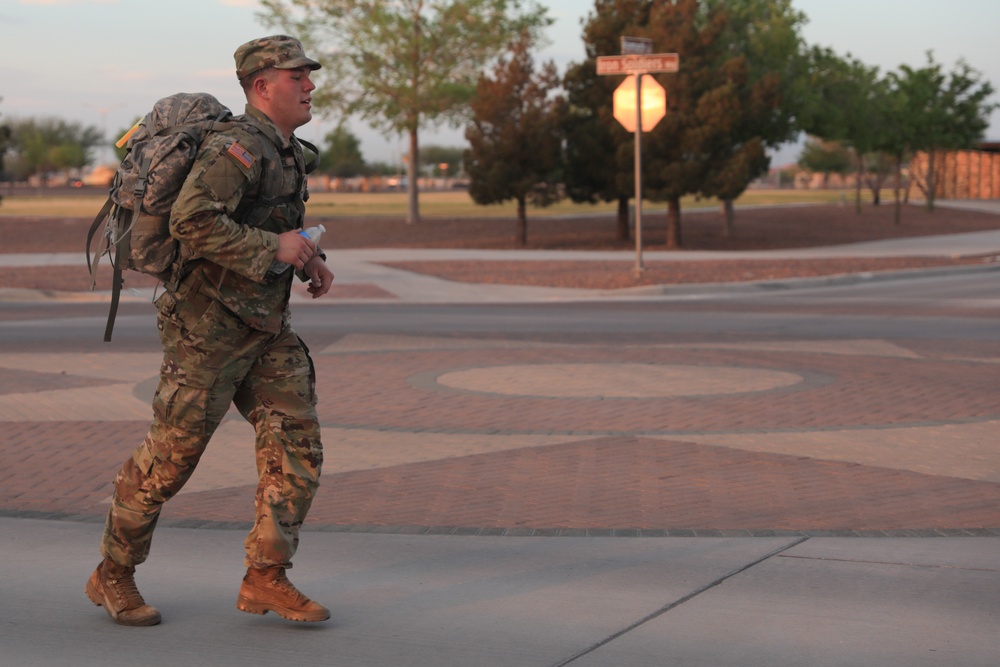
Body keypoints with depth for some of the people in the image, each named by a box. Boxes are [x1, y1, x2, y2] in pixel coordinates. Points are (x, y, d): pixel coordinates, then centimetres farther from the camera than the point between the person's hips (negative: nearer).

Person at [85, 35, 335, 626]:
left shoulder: (288, 151, 12)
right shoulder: (239, 147, -19)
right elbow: (191, 221, -32)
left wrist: (311, 259, 9)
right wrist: (273, 248, -25)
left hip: (266, 331, 8)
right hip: (209, 328, -8)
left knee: (297, 444, -2)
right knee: (170, 458, 1)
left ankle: (266, 579, 4)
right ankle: (112, 577, 18)